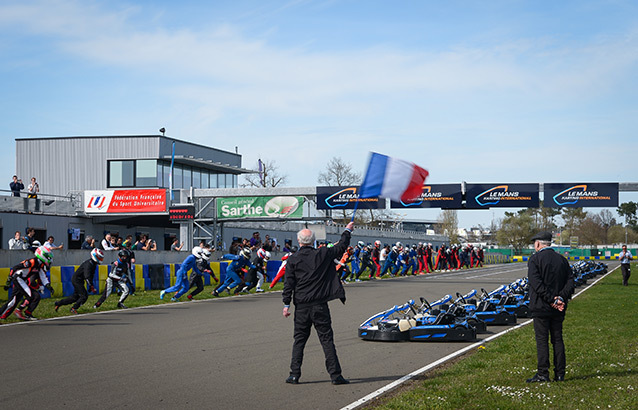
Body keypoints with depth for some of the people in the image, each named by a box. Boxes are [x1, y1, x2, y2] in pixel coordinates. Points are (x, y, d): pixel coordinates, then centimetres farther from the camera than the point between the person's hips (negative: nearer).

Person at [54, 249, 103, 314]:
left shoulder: (93, 264, 9)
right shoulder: (88, 264, -23)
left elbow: (91, 276, 18)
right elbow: (87, 277, -30)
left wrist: (90, 286, 17)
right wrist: (91, 287, -31)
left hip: (79, 280, 10)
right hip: (77, 280, -10)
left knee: (75, 297, 13)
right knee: (84, 296, -11)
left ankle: (58, 303, 23)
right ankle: (73, 309, -1)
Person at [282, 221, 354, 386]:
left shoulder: (293, 259, -1)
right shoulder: (323, 254, -1)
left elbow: (288, 284, -3)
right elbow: (341, 247, 14)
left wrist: (286, 304, 1)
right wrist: (347, 231, 30)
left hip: (301, 306, 0)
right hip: (320, 306, 0)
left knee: (299, 340, 9)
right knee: (327, 340, 2)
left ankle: (294, 374, 8)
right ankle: (335, 375, 1)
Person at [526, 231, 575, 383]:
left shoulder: (535, 259, -7)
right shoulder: (562, 259, 10)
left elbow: (536, 283, -18)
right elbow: (570, 281, 2)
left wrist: (551, 300, -17)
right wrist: (561, 298, -8)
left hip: (541, 307, -5)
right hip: (558, 309, 5)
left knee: (542, 340, -2)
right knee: (558, 339, 10)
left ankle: (543, 374, -3)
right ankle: (560, 374, 11)